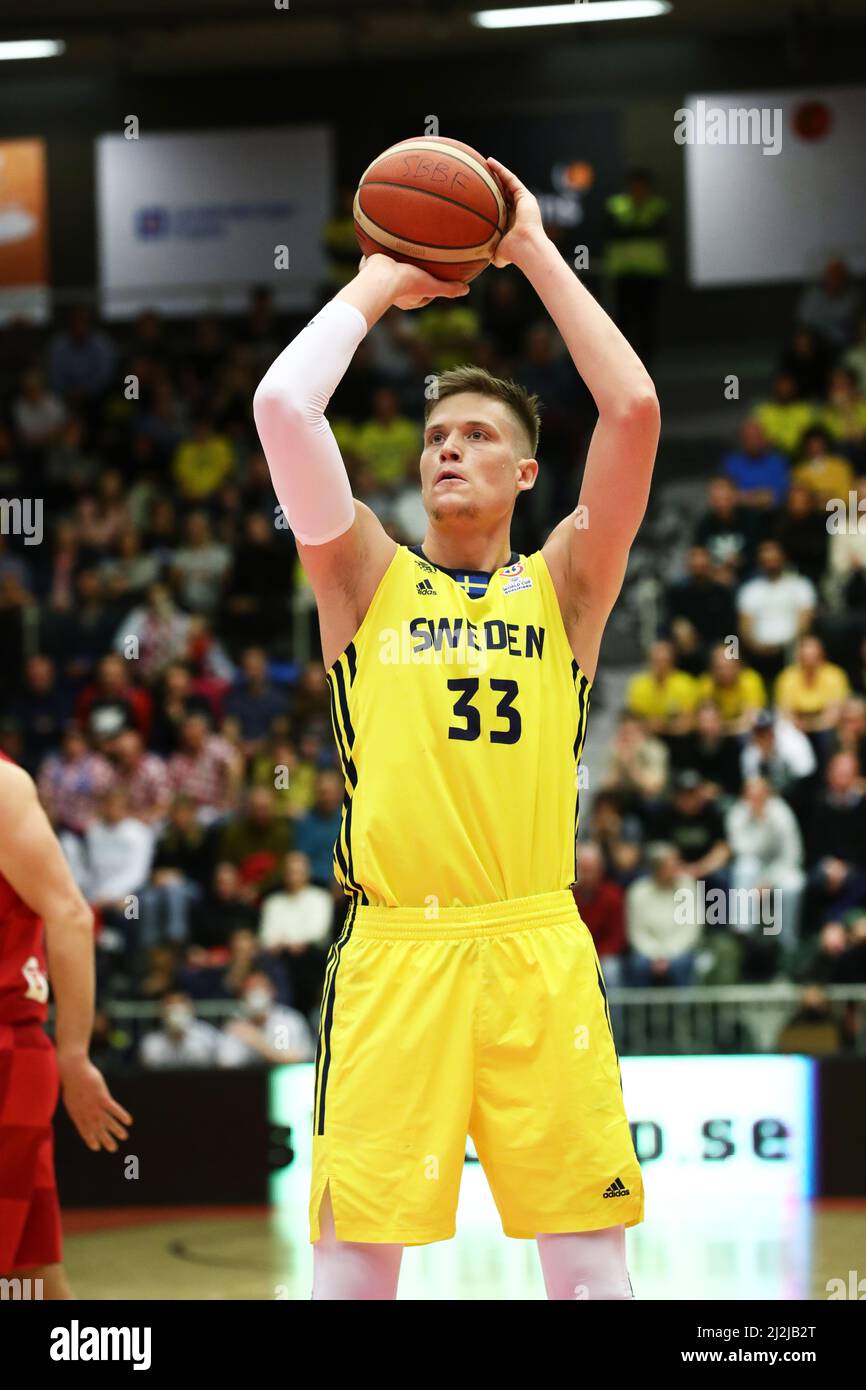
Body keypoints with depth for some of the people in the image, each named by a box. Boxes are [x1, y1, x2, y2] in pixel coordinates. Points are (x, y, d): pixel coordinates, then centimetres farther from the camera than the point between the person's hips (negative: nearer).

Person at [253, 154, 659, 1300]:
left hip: (538, 949, 0)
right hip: (391, 950, 0)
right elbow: (281, 407, -1)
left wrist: (537, 253, 6)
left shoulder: (563, 585, 12)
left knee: (589, 1259, 0)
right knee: (355, 1255, -2)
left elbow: (635, 410, 0)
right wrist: (376, 287, 10)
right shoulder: (367, 580, 12)